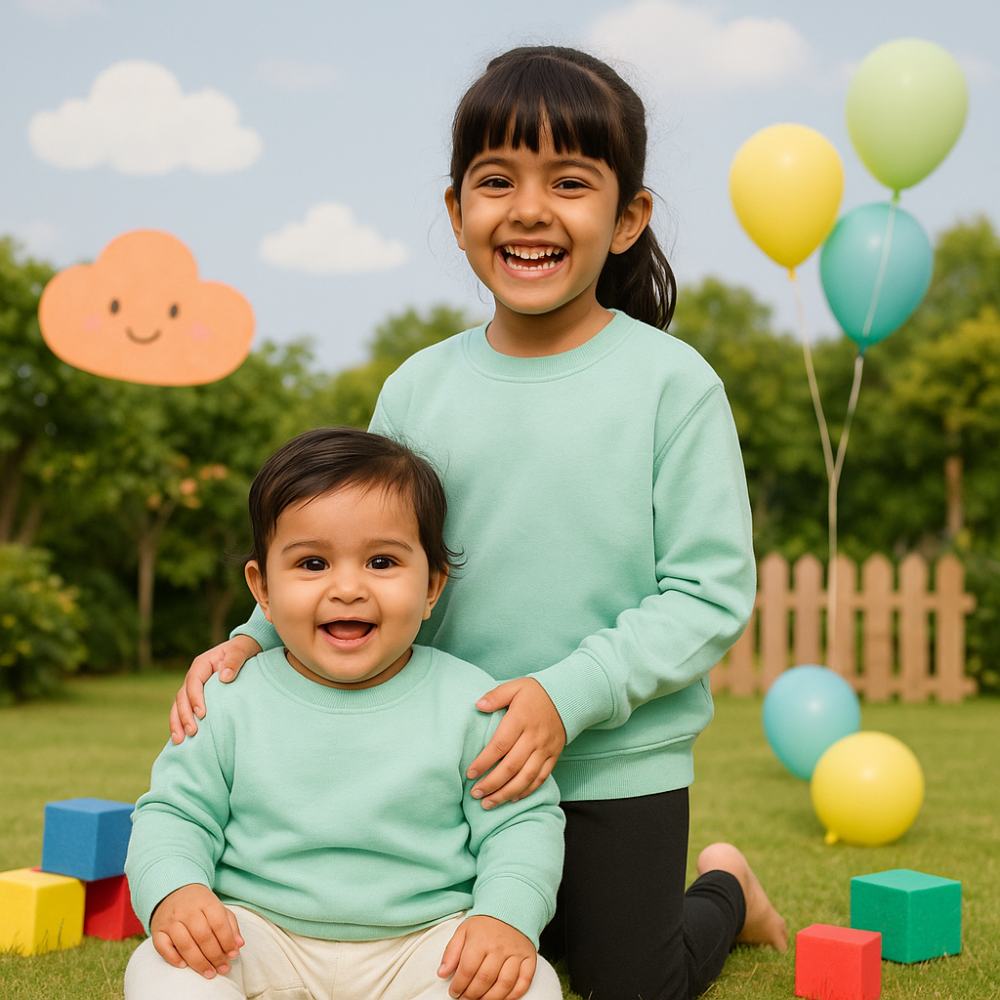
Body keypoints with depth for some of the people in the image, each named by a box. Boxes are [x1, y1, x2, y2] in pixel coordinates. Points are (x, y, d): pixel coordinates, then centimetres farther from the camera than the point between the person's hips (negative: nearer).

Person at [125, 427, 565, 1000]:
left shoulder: (470, 703, -5)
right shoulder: (232, 701, -1)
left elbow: (523, 821, -1)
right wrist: (173, 890, -16)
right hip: (259, 934, 1)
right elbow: (176, 811, 5)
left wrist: (508, 915, -19)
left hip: (426, 939, 0)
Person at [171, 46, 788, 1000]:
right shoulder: (418, 389, -2)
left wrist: (568, 693, -25)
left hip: (619, 766, -3)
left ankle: (724, 889, 39)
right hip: (456, 764, 4)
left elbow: (712, 591, -14)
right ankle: (554, 913, 43)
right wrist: (252, 640, -13)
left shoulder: (671, 382, -12)